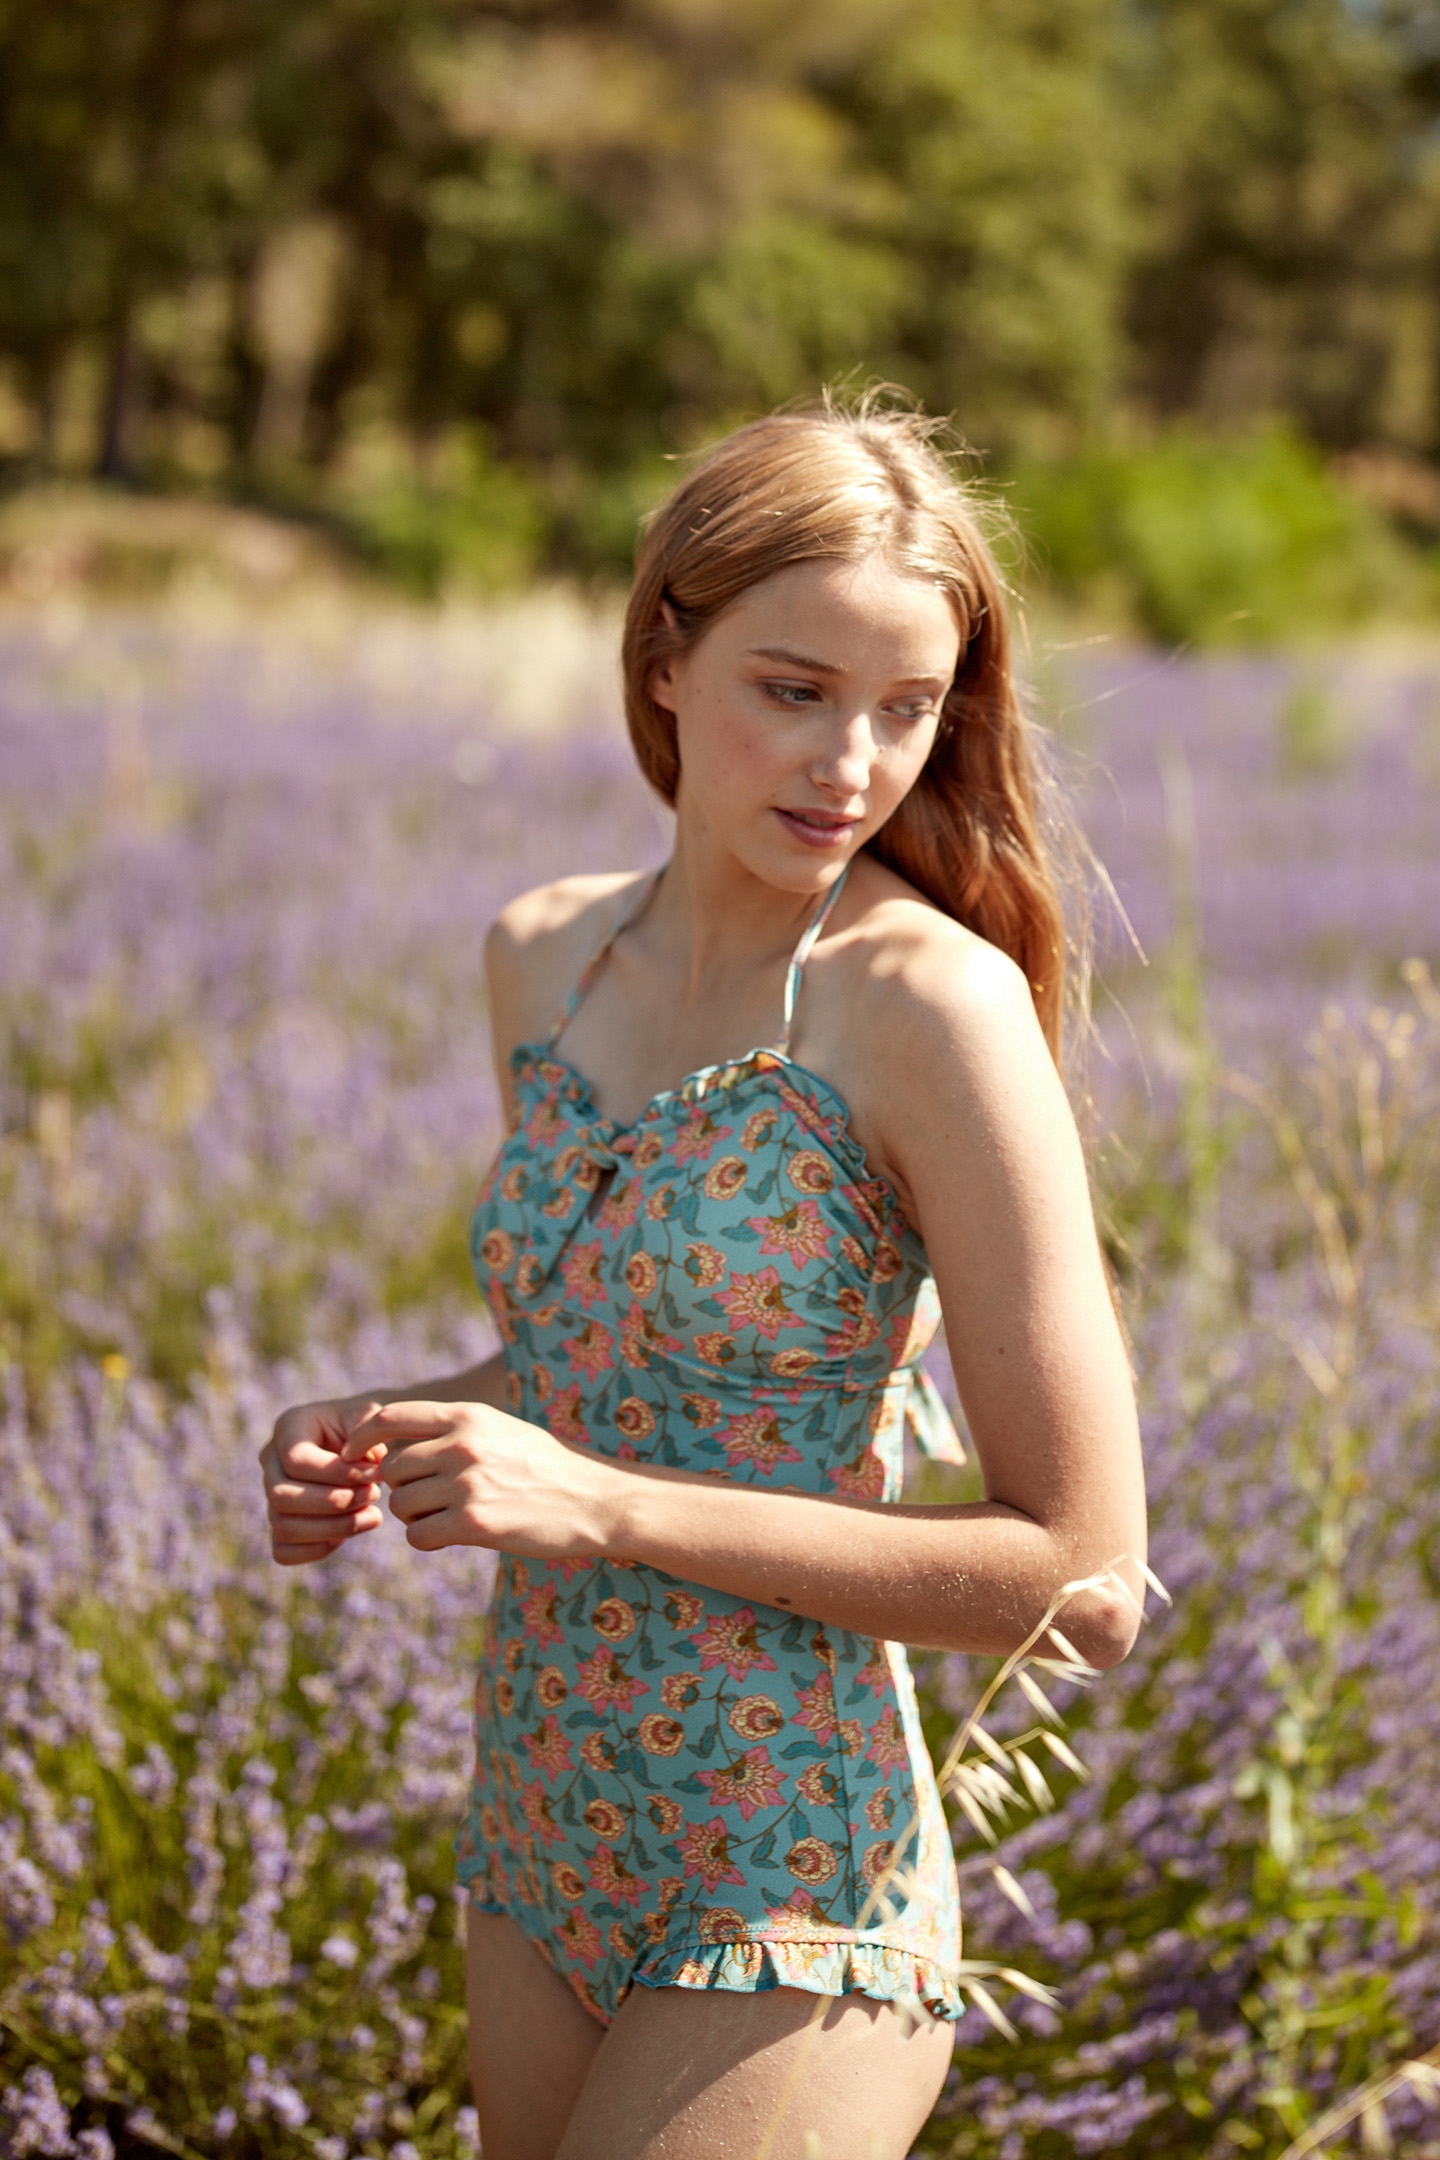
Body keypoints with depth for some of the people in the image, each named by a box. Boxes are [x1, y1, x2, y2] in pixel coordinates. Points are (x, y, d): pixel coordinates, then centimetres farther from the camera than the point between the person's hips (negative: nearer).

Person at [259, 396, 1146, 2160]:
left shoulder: (933, 1002, -17)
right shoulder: (545, 956, 2)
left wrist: (603, 1504, -20)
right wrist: (369, 1437, -1)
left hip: (787, 1921, -6)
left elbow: (1085, 1581, -17)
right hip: (542, 1860, 6)